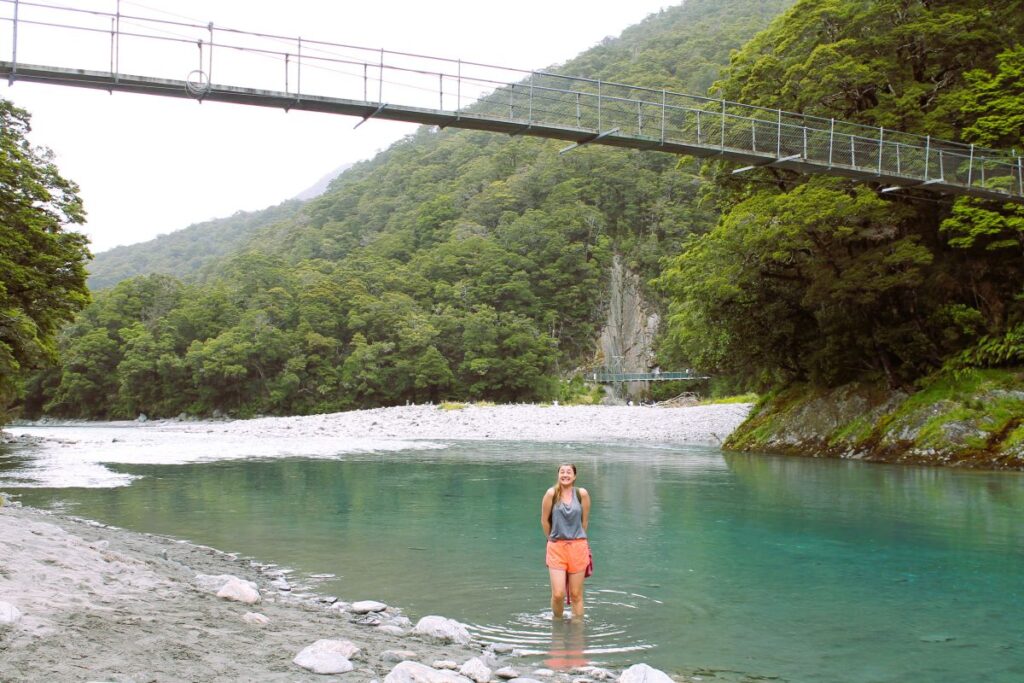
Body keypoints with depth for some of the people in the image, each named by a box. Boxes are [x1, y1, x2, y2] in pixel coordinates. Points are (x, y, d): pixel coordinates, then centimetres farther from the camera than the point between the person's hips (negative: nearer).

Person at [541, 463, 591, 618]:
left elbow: (584, 521, 6)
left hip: (578, 548, 1)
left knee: (576, 595, 5)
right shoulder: (551, 493, -6)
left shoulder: (582, 494, -3)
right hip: (556, 548, -1)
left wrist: (576, 539, 12)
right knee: (558, 594, -5)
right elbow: (544, 521, 3)